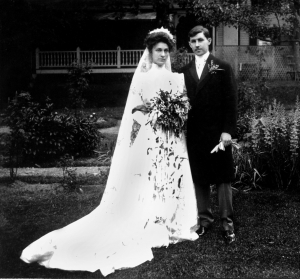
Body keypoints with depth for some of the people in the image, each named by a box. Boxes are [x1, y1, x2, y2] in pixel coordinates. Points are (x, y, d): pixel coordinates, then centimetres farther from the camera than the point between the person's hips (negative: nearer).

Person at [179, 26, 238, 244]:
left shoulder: (223, 68, 1)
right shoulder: (184, 72, 10)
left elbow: (231, 101, -3)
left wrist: (228, 130, -11)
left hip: (218, 132, -3)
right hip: (194, 134, 3)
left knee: (223, 178, 2)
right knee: (199, 179, 8)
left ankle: (227, 223, 11)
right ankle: (204, 219, 21)